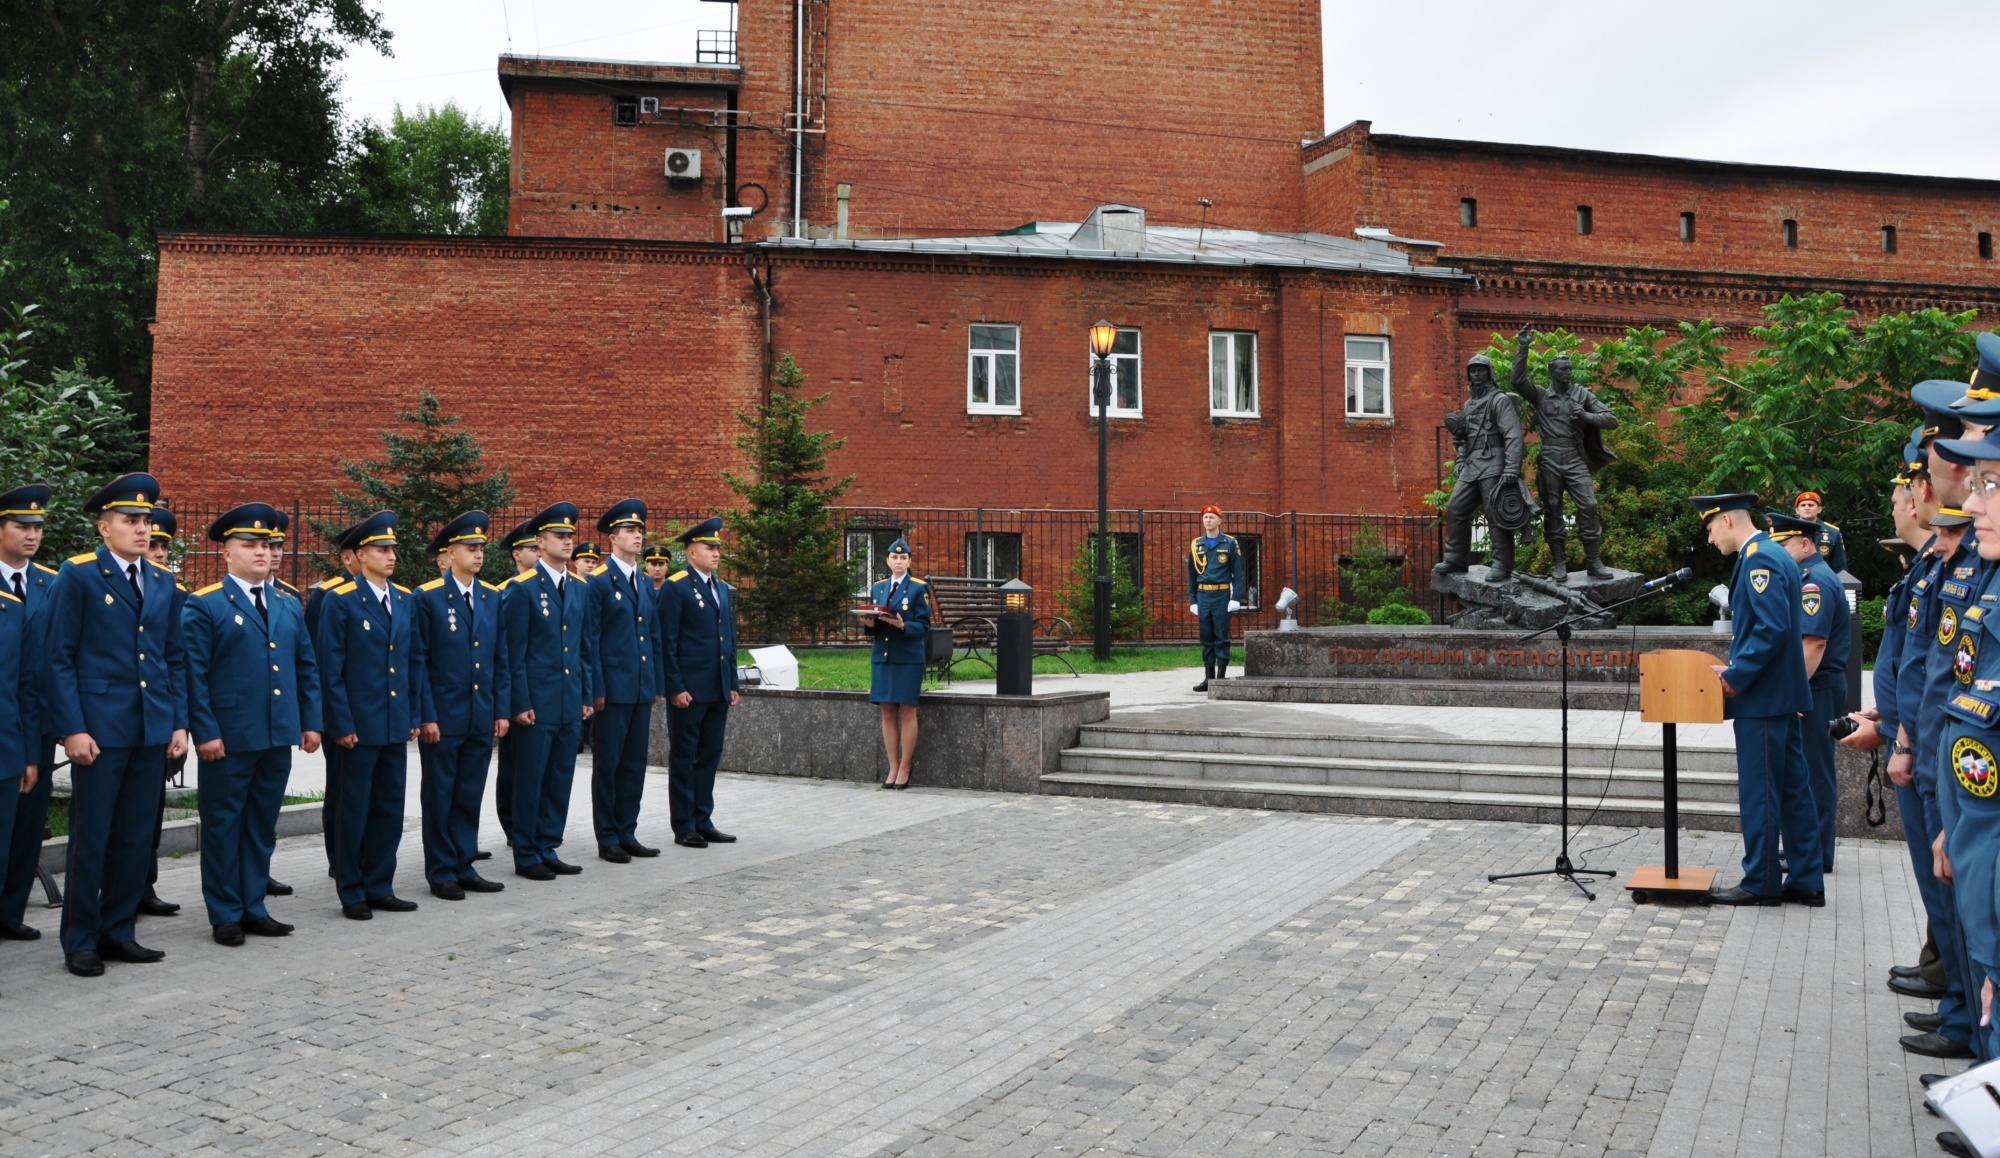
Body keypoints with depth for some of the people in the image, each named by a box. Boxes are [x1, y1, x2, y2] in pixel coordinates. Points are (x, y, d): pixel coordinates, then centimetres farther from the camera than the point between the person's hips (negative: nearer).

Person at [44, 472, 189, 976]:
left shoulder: (162, 583, 13)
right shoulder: (77, 575, -4)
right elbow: (59, 658, -7)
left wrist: (179, 722, 7)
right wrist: (72, 728, -13)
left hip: (153, 730, 5)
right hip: (99, 729, -5)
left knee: (135, 840, 10)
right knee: (90, 839, 3)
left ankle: (117, 933, 22)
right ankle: (80, 941, 15)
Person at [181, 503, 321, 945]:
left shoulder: (289, 606, 14)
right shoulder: (204, 605, -4)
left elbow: (307, 667, 15)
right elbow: (194, 674, -9)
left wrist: (311, 721, 8)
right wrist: (204, 731, -15)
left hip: (279, 735, 5)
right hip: (228, 738, -5)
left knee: (263, 825, 12)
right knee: (223, 825, 4)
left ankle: (253, 907, 23)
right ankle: (225, 915, 14)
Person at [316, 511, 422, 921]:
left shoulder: (405, 599, 9)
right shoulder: (341, 601, -7)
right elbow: (331, 668, -9)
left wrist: (414, 715, 10)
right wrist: (342, 724, -12)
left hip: (397, 724, 5)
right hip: (360, 724, -5)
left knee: (390, 809, 10)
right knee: (355, 810, 4)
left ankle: (380, 887, 21)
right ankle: (352, 894, 15)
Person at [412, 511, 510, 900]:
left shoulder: (493, 597, 8)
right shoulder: (428, 597, -6)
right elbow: (419, 662, -8)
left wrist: (501, 710, 6)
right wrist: (425, 716, -12)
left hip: (482, 718, 5)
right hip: (442, 717, -5)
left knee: (470, 796, 11)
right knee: (440, 797, 6)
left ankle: (464, 868, 21)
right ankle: (441, 874, 15)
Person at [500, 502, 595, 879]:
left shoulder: (580, 589, 10)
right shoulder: (522, 588, -8)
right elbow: (514, 651, -10)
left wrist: (587, 696, 11)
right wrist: (520, 703, -13)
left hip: (571, 703, 6)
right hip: (536, 703, -6)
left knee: (560, 779, 10)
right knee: (530, 780, 3)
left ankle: (548, 849, 21)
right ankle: (526, 855, 13)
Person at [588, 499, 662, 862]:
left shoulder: (646, 584, 15)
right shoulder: (598, 582, -7)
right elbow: (591, 639, -10)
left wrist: (656, 684, 13)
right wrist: (596, 689, -14)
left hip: (642, 689, 7)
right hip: (613, 688, -7)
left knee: (635, 763, 11)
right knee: (608, 763, 2)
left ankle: (627, 834, 19)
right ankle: (607, 839, 9)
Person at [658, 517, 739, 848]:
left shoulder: (723, 588, 15)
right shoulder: (675, 588, -7)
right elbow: (667, 642, -11)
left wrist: (733, 683, 13)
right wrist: (676, 688, -15)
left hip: (718, 690, 7)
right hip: (688, 690, -7)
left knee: (709, 757, 11)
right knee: (684, 759, 2)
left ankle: (703, 821, 19)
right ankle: (684, 827, 9)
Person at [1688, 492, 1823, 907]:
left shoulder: (1759, 559, -16)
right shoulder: (1771, 554, 15)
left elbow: (1773, 628, -24)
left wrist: (1735, 678, -18)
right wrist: (1735, 667, 13)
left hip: (1762, 699, -10)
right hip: (1780, 694, 10)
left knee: (1759, 792, -1)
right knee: (1791, 788, 12)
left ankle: (1761, 882, 7)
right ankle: (1807, 880, 18)